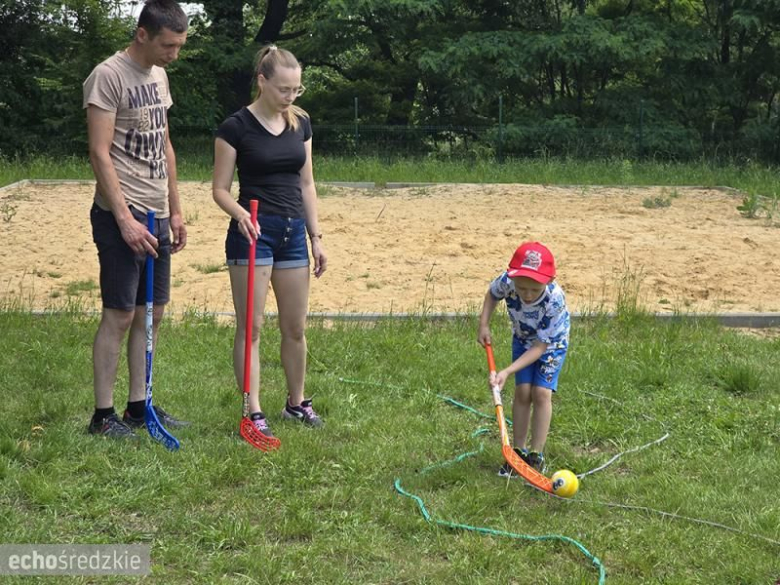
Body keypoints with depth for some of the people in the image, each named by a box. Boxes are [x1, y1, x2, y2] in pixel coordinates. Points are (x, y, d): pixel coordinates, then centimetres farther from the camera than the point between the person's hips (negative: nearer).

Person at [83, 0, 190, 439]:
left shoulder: (159, 75, 14)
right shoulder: (109, 76, -12)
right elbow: (100, 153, -16)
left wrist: (175, 211, 18)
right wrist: (125, 219, -21)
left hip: (156, 215, 8)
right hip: (122, 216, -8)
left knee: (151, 313, 10)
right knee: (120, 314, -5)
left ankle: (138, 406, 18)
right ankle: (103, 414, 3)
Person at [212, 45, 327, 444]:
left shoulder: (301, 123, 8)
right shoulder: (237, 127, -8)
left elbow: (306, 184, 13)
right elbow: (220, 189, -5)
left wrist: (316, 237, 10)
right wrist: (239, 213, -25)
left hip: (293, 232, 5)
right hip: (253, 232, -5)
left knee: (295, 327, 12)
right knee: (250, 326, -2)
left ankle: (296, 403, 27)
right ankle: (254, 413, 4)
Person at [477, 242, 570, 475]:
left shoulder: (555, 300, -41)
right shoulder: (507, 282, -32)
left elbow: (540, 347, -33)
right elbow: (492, 294, -3)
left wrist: (507, 372, -39)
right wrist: (484, 324, -15)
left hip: (552, 343, -3)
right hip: (522, 339, 3)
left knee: (541, 393, -12)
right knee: (522, 391, -4)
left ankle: (536, 455, -2)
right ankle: (518, 451, 8)